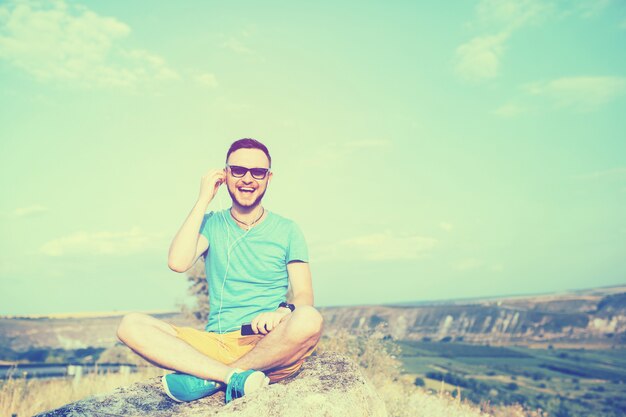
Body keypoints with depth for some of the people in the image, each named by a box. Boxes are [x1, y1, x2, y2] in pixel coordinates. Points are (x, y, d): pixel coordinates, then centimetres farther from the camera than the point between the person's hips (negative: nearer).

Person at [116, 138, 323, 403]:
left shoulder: (287, 230, 8)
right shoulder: (211, 224, 12)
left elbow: (304, 295, 1)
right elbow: (177, 263, -8)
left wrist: (284, 311, -23)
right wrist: (203, 199, -4)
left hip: (270, 346, -1)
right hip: (216, 344, 2)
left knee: (309, 320, -35)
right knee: (131, 325, -18)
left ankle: (209, 380, -20)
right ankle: (237, 377, -29)